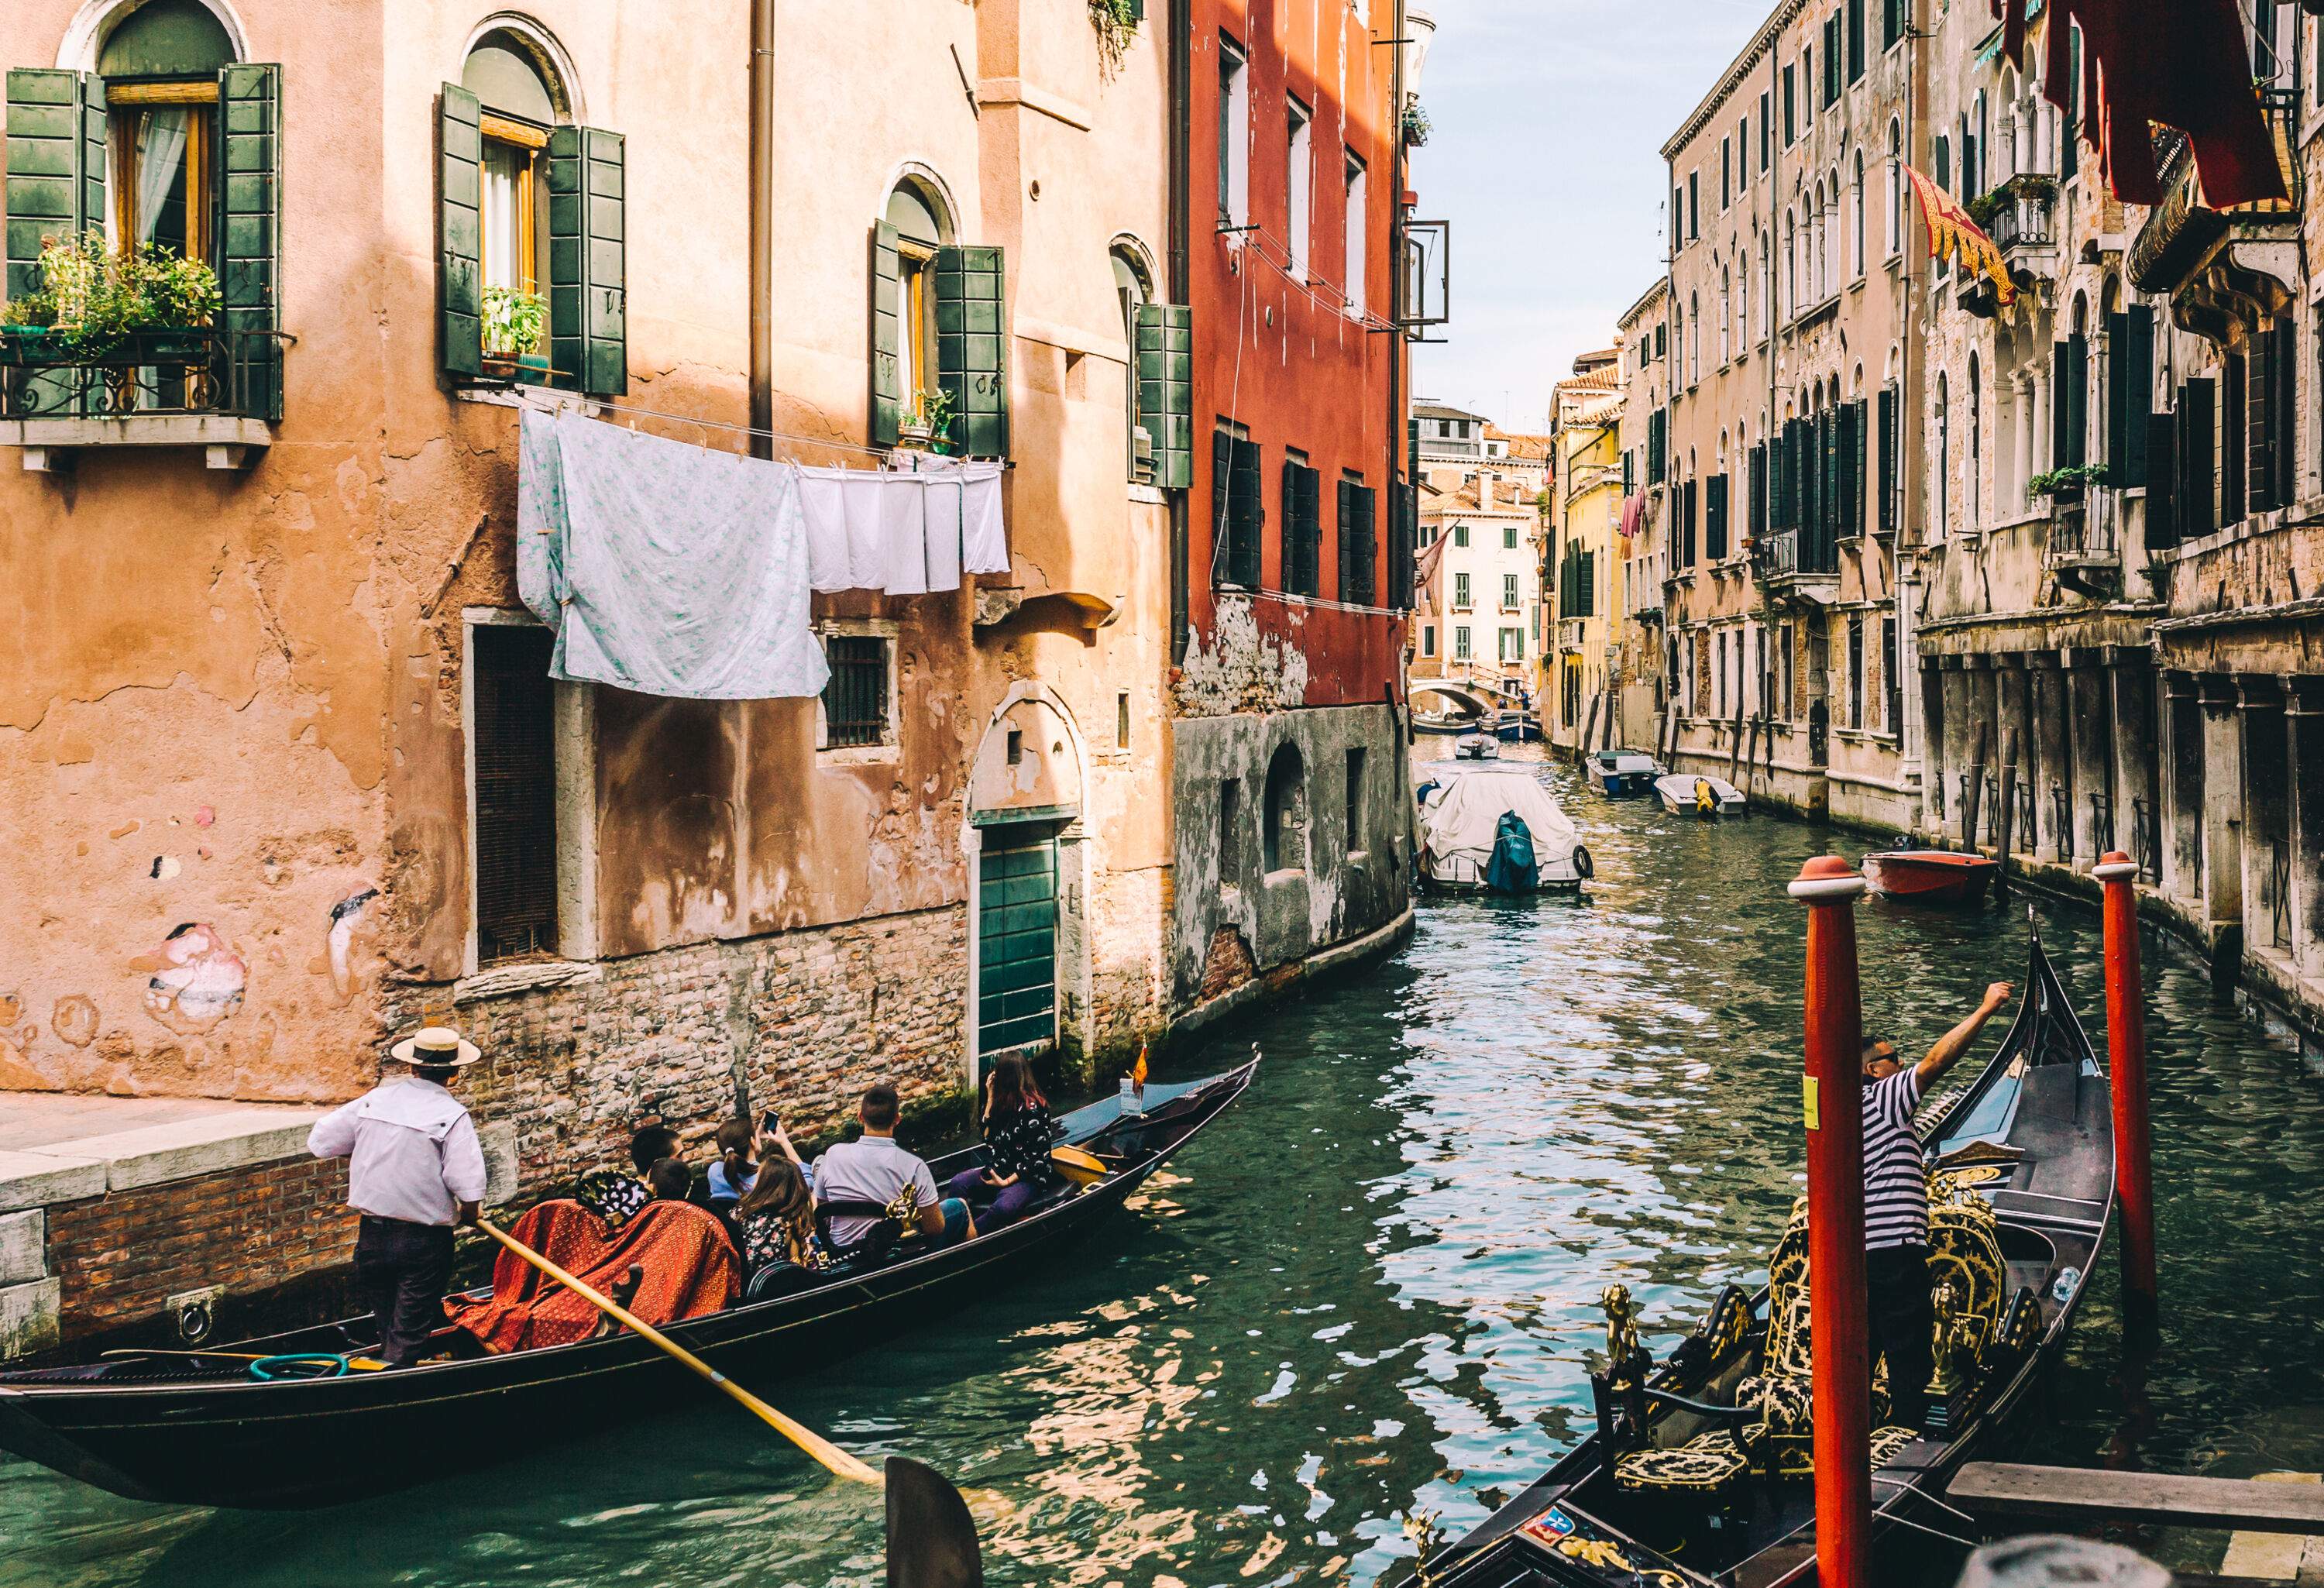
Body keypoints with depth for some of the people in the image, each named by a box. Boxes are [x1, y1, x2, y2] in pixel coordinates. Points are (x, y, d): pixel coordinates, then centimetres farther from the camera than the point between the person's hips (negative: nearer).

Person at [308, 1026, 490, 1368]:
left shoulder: (373, 1100, 1)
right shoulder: (452, 1115, -13)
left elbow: (320, 1141, 7)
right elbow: (468, 1188, -20)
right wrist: (468, 1216, 2)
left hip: (371, 1236, 5)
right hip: (424, 1243, -4)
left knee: (389, 1327, 23)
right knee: (407, 1340, 5)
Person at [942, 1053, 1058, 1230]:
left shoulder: (1033, 1108, -16)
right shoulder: (1005, 1103, 8)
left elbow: (1037, 1158, -17)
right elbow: (987, 1135, 14)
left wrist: (1007, 1181, -18)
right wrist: (990, 1096, 6)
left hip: (1028, 1176, -8)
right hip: (1001, 1169, 8)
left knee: (1003, 1207, -37)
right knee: (957, 1183, -16)